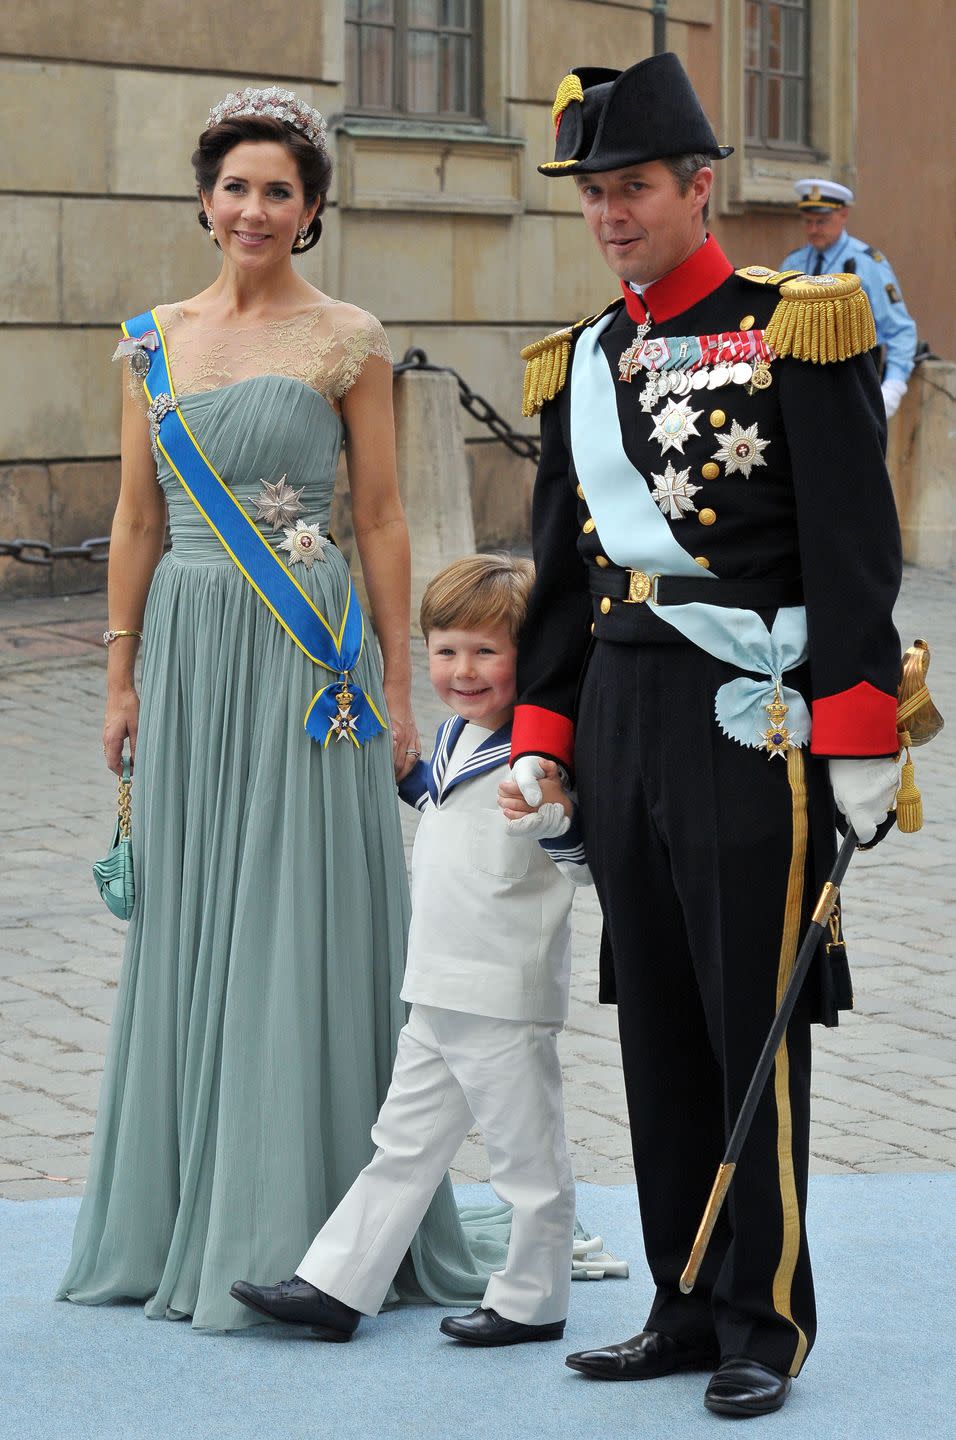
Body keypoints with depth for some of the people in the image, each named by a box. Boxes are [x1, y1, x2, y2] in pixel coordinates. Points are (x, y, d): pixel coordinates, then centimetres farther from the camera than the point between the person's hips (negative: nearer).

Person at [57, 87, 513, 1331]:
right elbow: (138, 519, 12)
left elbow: (383, 519, -1)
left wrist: (398, 687, -4)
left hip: (309, 654, -4)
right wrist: (122, 677, 8)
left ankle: (303, 1227, 6)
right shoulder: (157, 341, 10)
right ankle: (185, 1215, 17)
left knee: (302, 923, -2)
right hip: (189, 651, 4)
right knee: (191, 919, 8)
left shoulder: (346, 340, -1)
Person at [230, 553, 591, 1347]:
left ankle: (531, 1302, 19)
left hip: (507, 998, -9)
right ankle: (334, 1287, 17)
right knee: (405, 1142, 14)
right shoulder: (456, 734, 9)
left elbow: (584, 861, -23)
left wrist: (554, 808, -39)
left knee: (527, 1153, 6)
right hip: (437, 991, 9)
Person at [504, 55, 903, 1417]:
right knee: (656, 1025, 10)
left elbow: (855, 552, -8)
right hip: (622, 724, 6)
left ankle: (765, 1319, 8)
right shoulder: (581, 364, 13)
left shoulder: (795, 329, -5)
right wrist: (539, 740, 13)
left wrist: (859, 743, -13)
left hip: (751, 716, -6)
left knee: (755, 1026, -2)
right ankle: (687, 1306, 19)